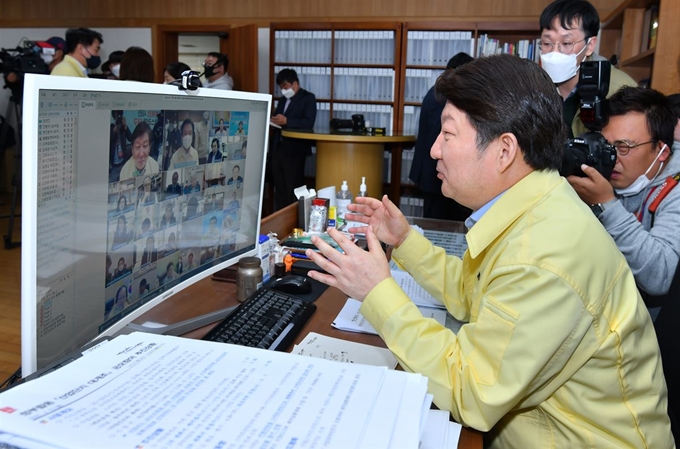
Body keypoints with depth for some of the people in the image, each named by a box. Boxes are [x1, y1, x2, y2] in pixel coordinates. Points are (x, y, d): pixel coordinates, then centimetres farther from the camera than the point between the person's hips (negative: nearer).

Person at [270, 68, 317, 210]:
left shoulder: (308, 98, -1)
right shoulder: (282, 100, 20)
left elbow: (309, 123, -14)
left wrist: (286, 121, -23)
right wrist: (272, 122, -1)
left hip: (294, 150, -7)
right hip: (278, 148, 7)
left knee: (293, 189, -4)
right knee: (279, 188, 10)